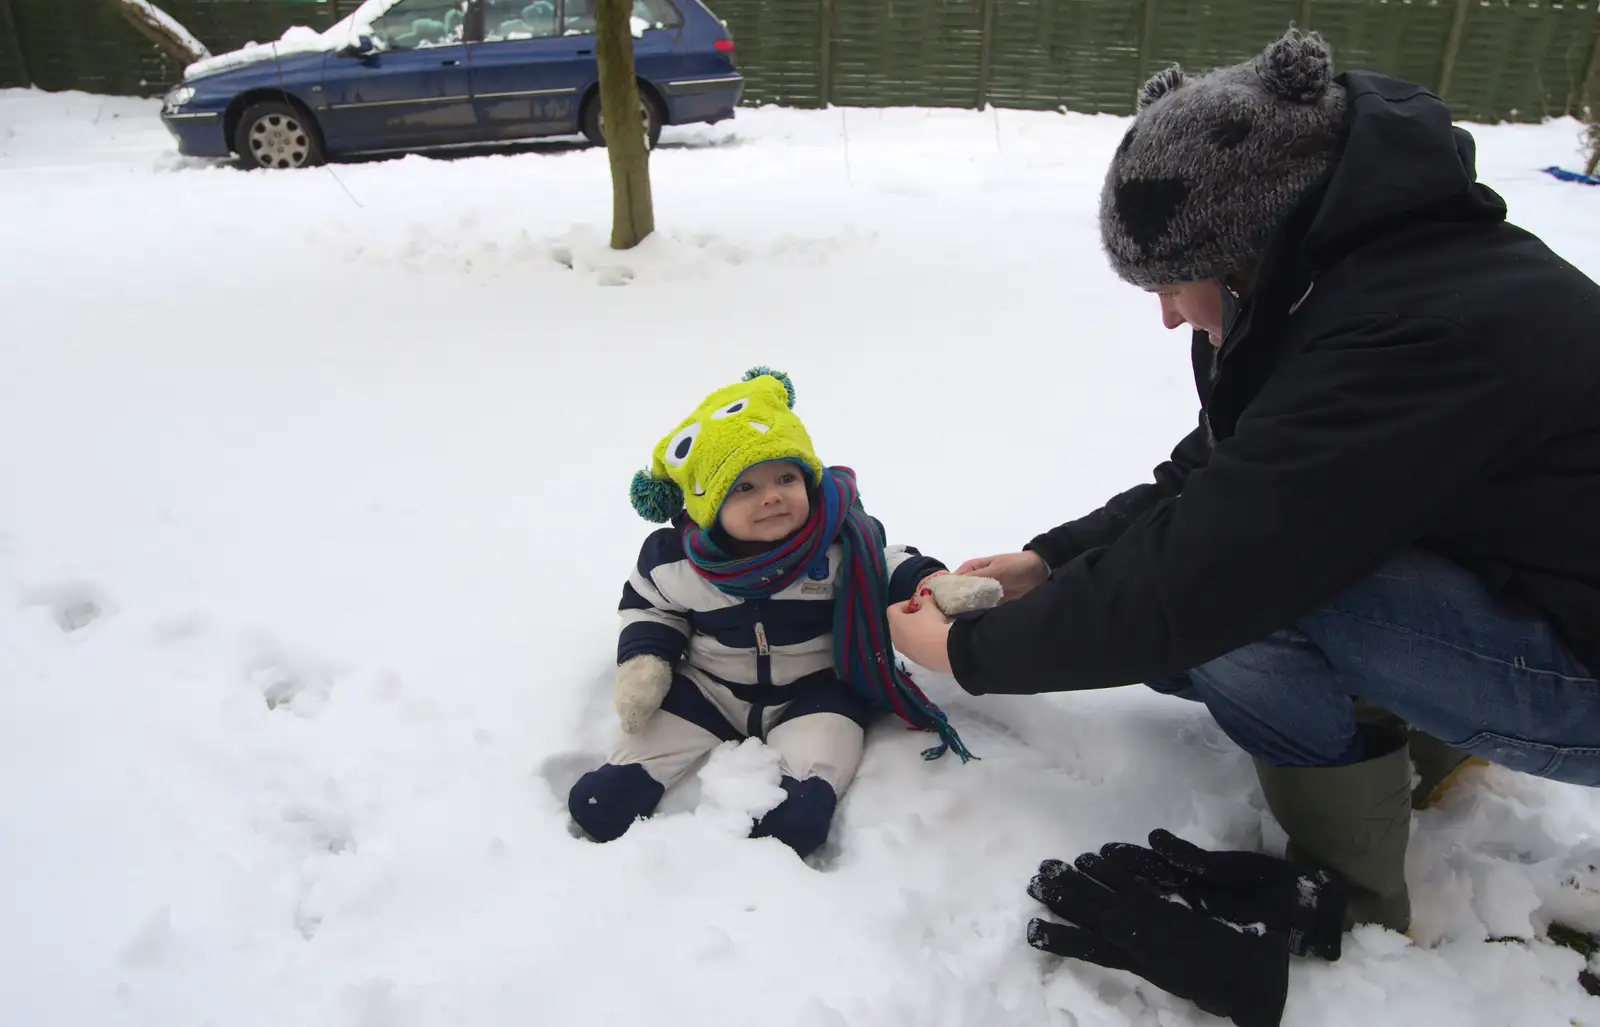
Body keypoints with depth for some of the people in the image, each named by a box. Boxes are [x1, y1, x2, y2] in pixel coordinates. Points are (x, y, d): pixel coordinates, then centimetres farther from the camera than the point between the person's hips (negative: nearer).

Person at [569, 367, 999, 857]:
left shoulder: (843, 539, -17)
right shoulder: (675, 558, -11)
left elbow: (886, 571, -4)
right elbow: (650, 609, 6)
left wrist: (938, 588, -23)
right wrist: (643, 664, -9)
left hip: (816, 688, -2)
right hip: (708, 686, 2)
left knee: (796, 817, -25)